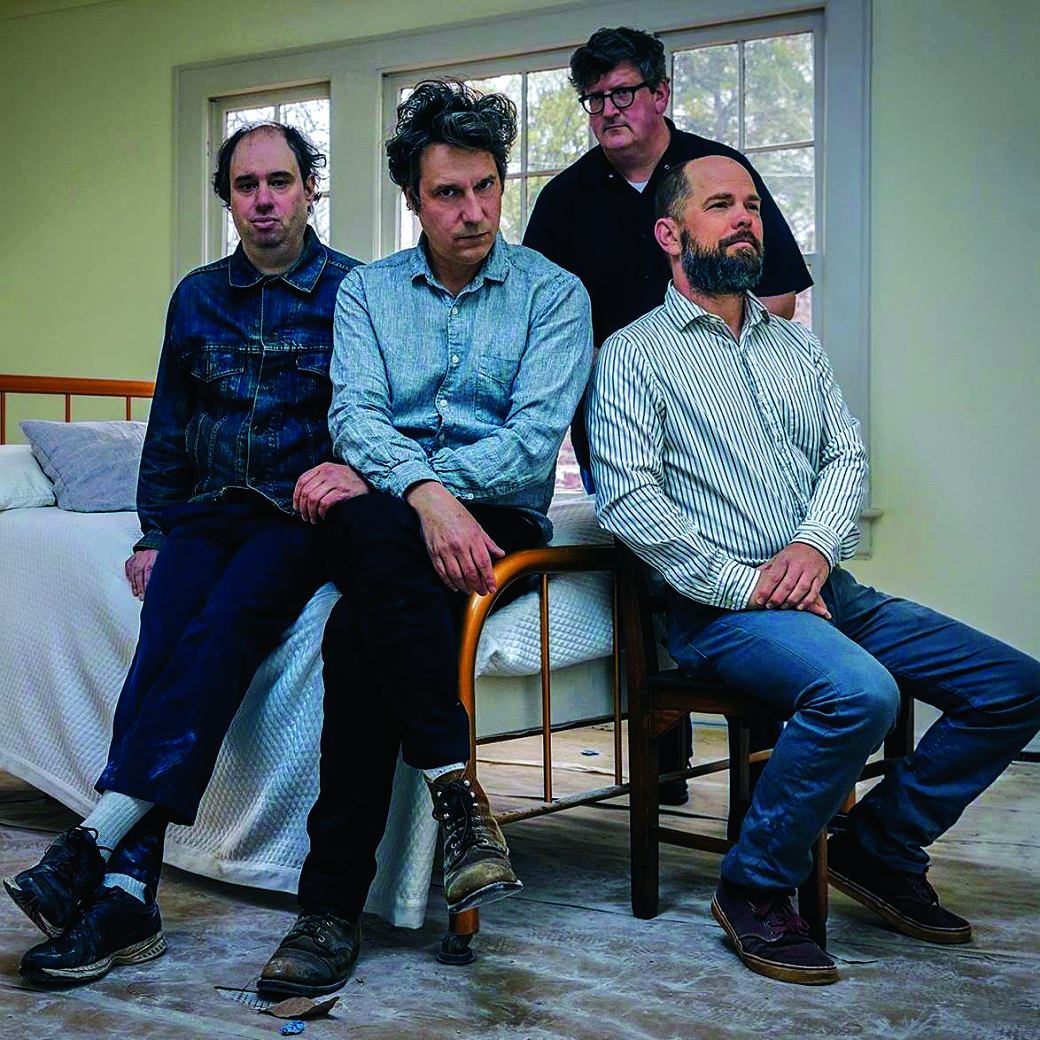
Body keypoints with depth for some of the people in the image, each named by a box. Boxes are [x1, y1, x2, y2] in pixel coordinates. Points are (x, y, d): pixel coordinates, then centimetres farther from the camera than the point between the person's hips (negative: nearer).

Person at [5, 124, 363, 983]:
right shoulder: (198, 296, 17)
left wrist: (354, 475, -23)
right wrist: (154, 534, 10)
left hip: (301, 517, -3)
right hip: (208, 514, 3)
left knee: (227, 621, -32)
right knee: (165, 632, -25)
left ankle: (98, 839, -39)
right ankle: (128, 889, -33)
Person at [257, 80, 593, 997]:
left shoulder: (554, 293, 7)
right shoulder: (368, 291, 16)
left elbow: (533, 438, -7)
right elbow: (355, 414, -1)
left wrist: (394, 472, -14)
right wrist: (420, 491, -23)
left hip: (502, 524, -2)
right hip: (383, 515, 2)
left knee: (358, 633, -32)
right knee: (373, 528, -37)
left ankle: (333, 903, -27)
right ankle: (456, 787, -36)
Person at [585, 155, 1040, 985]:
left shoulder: (796, 343, 22)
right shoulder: (635, 353, 1)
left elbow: (846, 455, 11)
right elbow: (628, 497, -10)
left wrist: (816, 545, -10)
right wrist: (741, 583, -16)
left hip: (828, 592, 7)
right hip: (718, 607, -7)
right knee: (860, 692, -34)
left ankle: (880, 848, 11)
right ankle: (755, 887, -12)